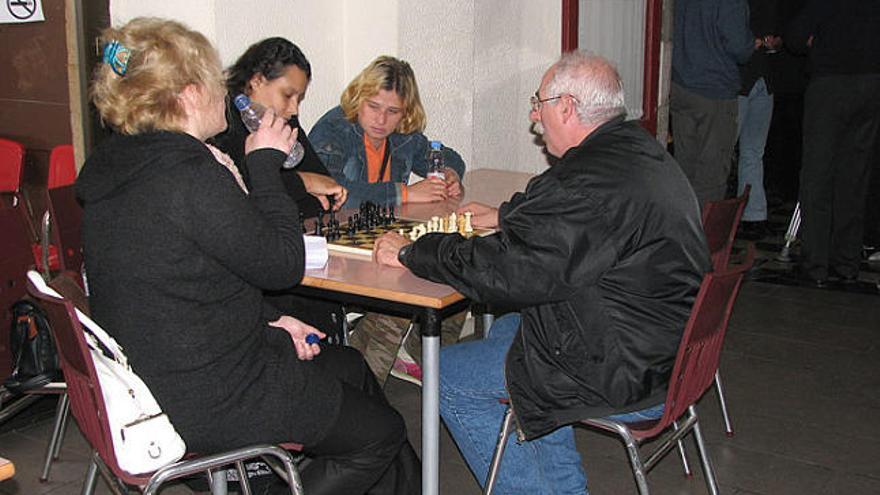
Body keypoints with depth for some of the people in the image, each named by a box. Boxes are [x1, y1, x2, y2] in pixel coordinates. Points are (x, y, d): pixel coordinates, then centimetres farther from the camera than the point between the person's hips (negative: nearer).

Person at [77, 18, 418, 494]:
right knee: (381, 433, 8)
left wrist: (268, 320, 9)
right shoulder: (189, 177, -27)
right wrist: (266, 163, -8)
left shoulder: (117, 165, 4)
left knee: (349, 366, 24)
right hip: (208, 404, -10)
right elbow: (283, 263, -17)